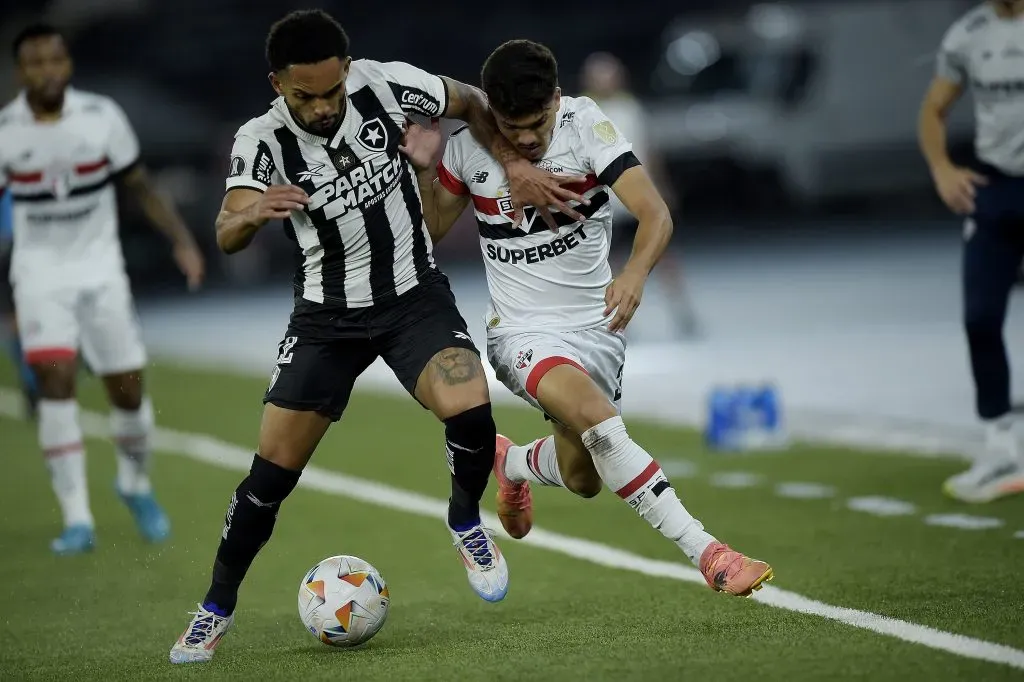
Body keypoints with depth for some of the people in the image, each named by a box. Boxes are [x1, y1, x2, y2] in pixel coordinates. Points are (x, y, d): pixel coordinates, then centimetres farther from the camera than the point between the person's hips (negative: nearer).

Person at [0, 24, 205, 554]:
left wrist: (181, 239, -8)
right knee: (55, 381, -17)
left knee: (127, 389, 2)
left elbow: (139, 185, 3)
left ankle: (135, 484, 32)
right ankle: (76, 519, -13)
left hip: (100, 267, 1)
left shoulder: (102, 117, -7)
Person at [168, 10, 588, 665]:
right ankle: (216, 610, 16)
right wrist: (257, 212, -51)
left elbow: (472, 103, 3)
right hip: (328, 314, 0)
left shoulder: (384, 86, -15)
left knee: (470, 413, -26)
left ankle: (466, 524, 6)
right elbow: (227, 234, -30)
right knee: (272, 472, -3)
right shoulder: (262, 142, -17)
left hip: (415, 296, 0)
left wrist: (516, 165, -7)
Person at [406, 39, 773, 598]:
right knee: (602, 424, -30)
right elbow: (431, 233, 5)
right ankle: (706, 553, -29)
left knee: (582, 477, 11)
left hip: (597, 326, 2)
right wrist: (424, 171, -13)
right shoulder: (468, 146, -9)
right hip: (525, 334, -2)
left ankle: (511, 463, 47)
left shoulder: (586, 125, -13)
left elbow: (654, 214, -22)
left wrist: (635, 271, -42)